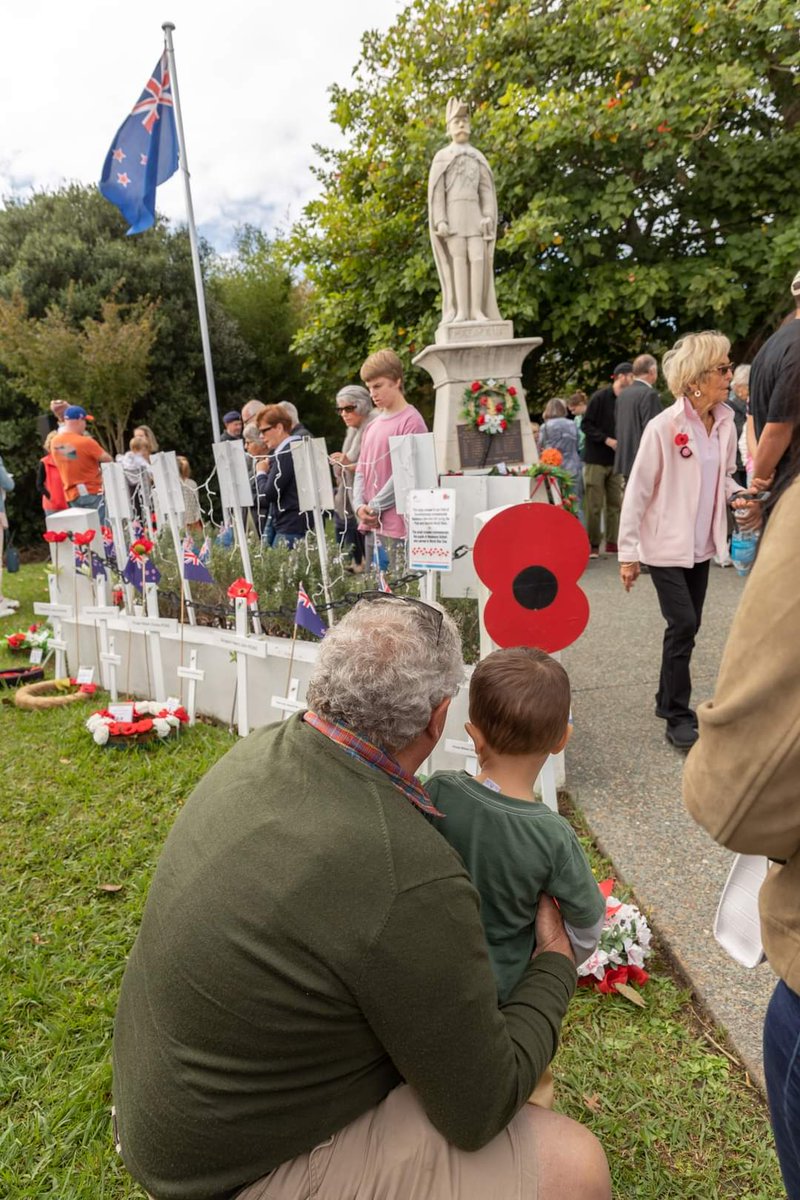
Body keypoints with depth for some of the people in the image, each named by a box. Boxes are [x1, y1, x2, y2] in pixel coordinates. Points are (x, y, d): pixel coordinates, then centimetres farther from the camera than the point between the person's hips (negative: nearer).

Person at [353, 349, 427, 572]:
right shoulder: (372, 425, 18)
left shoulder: (411, 421, -7)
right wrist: (360, 505, -1)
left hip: (398, 524, -8)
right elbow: (361, 469, 16)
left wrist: (376, 506, -9)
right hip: (371, 523, 8)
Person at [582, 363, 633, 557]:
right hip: (596, 459, -5)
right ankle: (592, 544, 6)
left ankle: (612, 542, 15)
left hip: (615, 460, 5)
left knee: (615, 503, 7)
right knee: (594, 505, -2)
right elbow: (586, 425, -10)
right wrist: (607, 440, -17)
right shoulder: (600, 397, -8)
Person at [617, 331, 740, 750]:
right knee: (682, 625, -9)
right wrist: (628, 553, -13)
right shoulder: (664, 427, -16)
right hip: (666, 546, -6)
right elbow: (637, 490, -13)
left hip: (701, 545, 6)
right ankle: (679, 717, 5)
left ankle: (668, 700, 29)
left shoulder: (725, 423, 2)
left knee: (688, 627, 12)